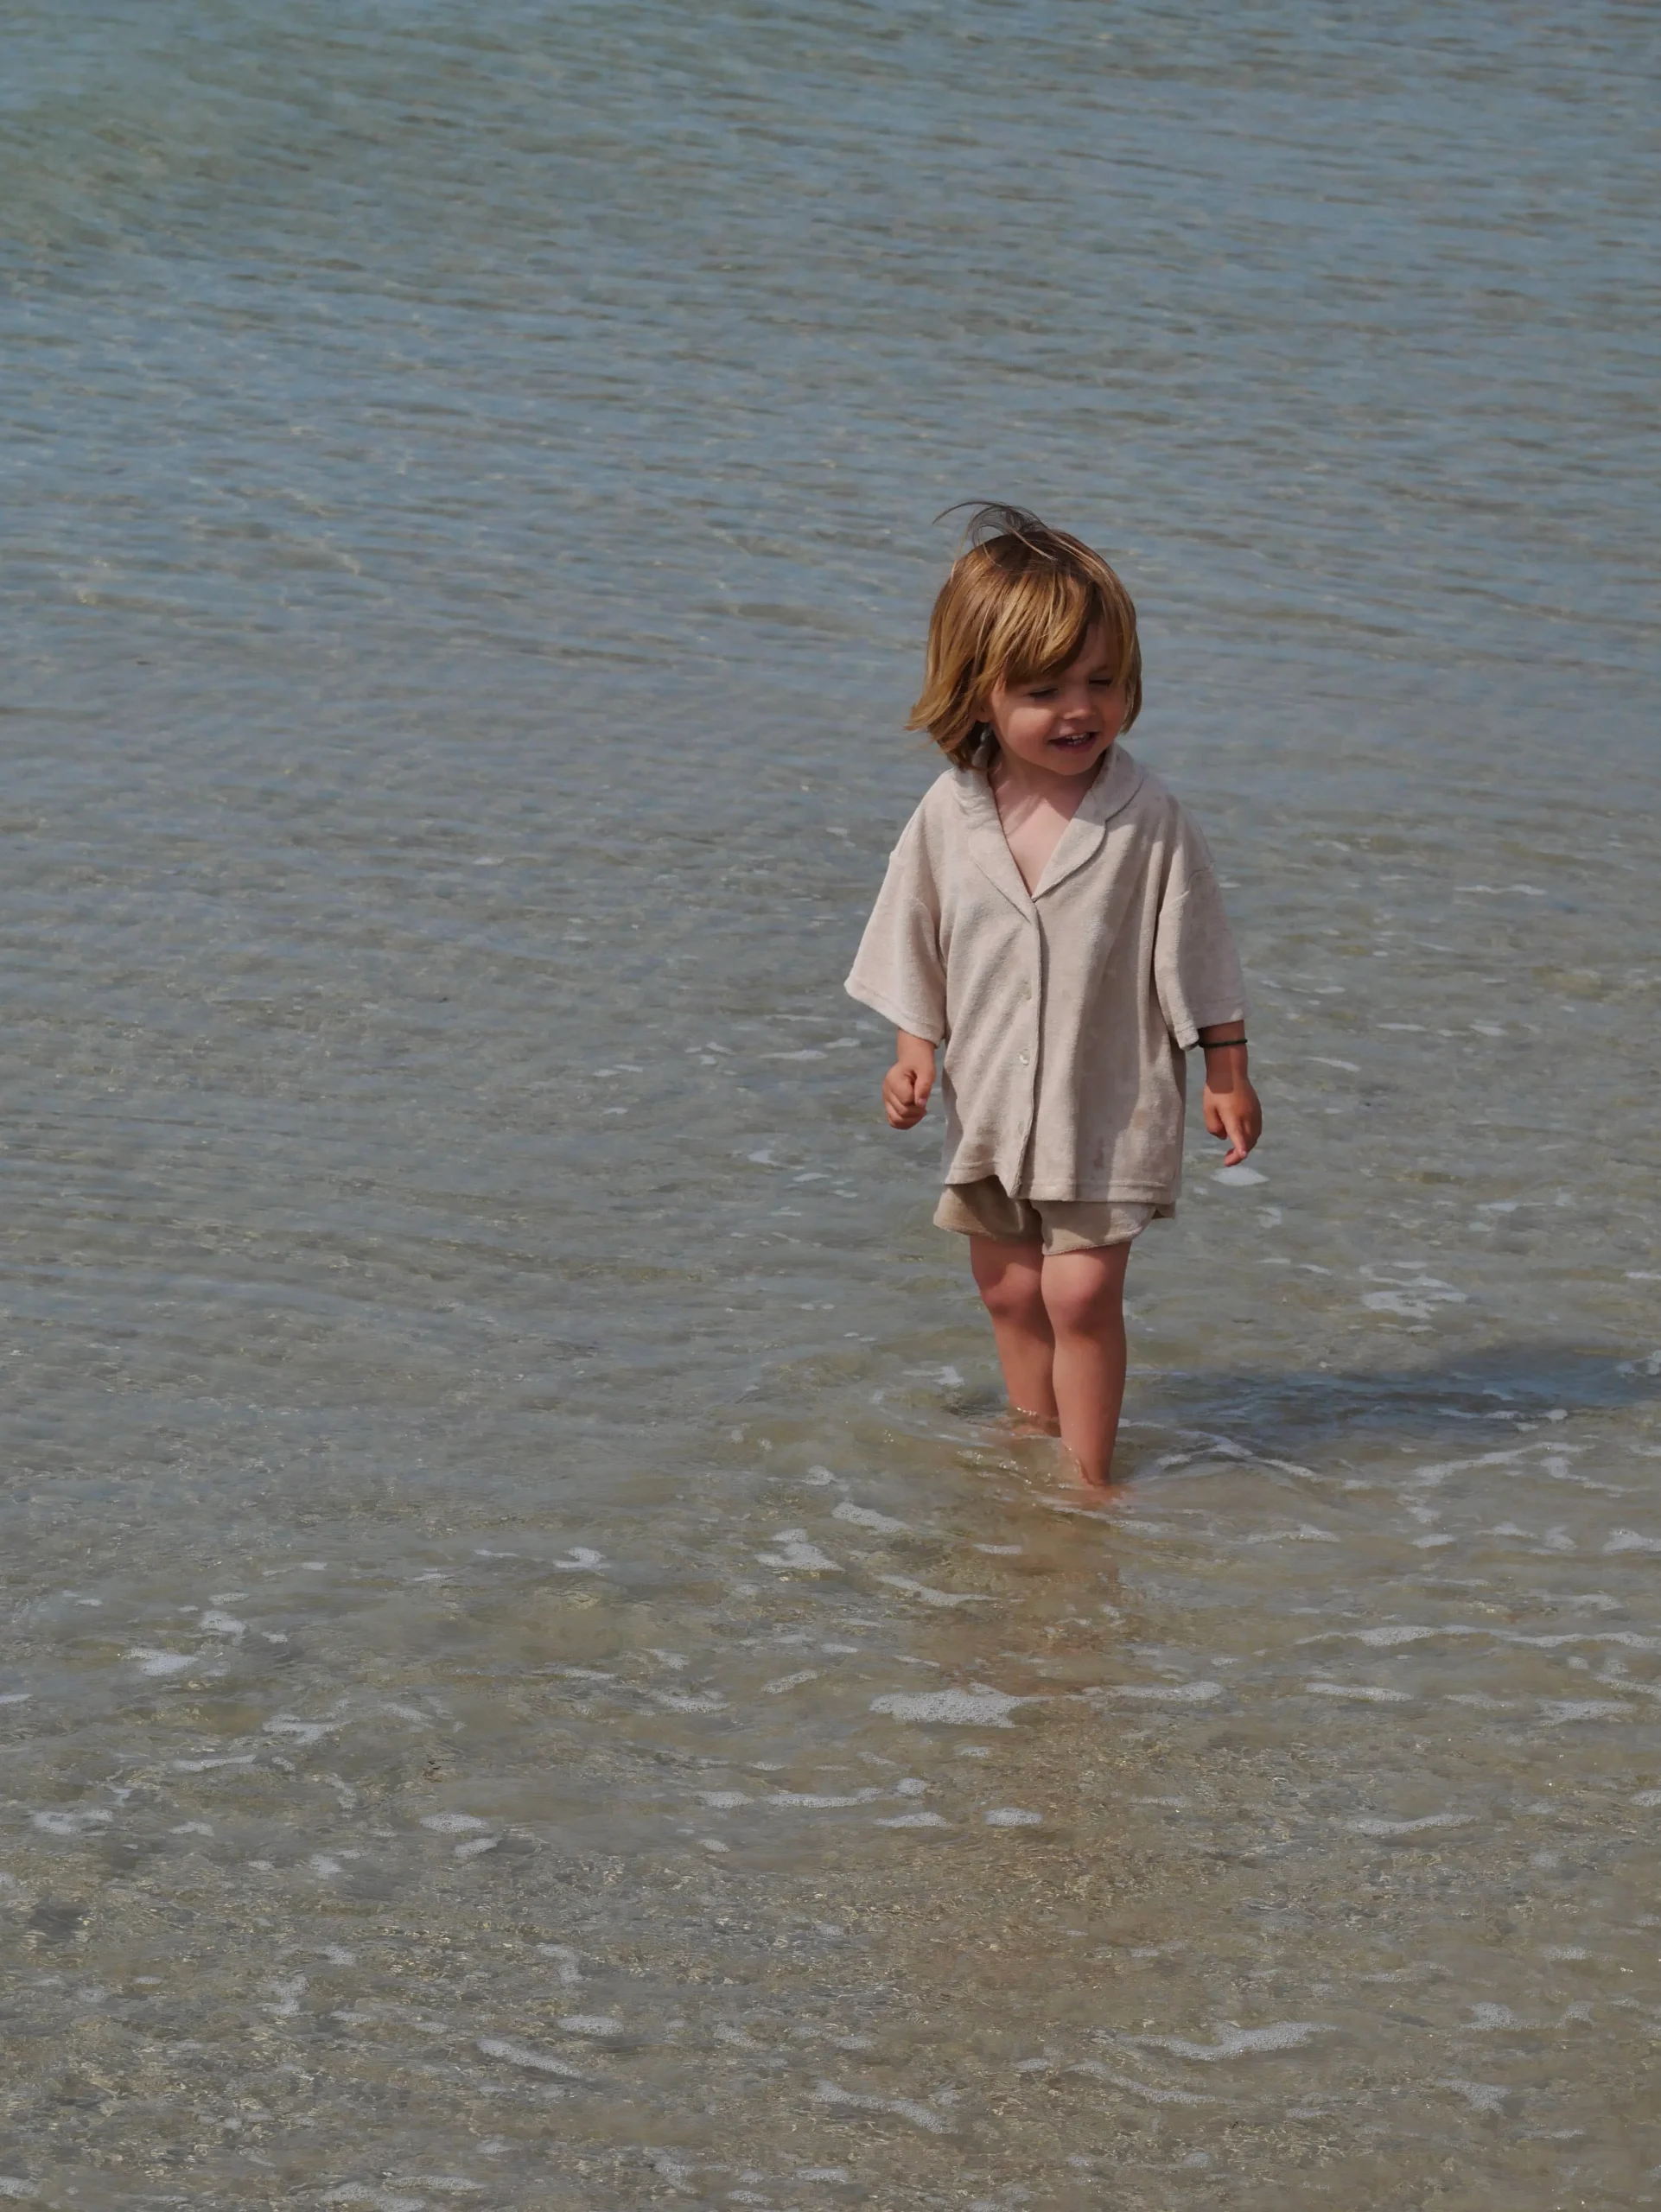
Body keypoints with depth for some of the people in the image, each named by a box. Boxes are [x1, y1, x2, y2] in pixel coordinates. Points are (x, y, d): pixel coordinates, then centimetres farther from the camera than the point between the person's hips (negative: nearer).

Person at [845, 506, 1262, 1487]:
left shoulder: (1149, 819, -14)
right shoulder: (949, 817, -7)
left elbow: (1196, 960, -5)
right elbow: (918, 949, 8)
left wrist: (1228, 1075, -2)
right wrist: (914, 1053, 5)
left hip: (1111, 1102, -4)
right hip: (993, 1102, 4)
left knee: (1081, 1291, -8)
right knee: (1009, 1289, 16)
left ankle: (1089, 1477, 6)